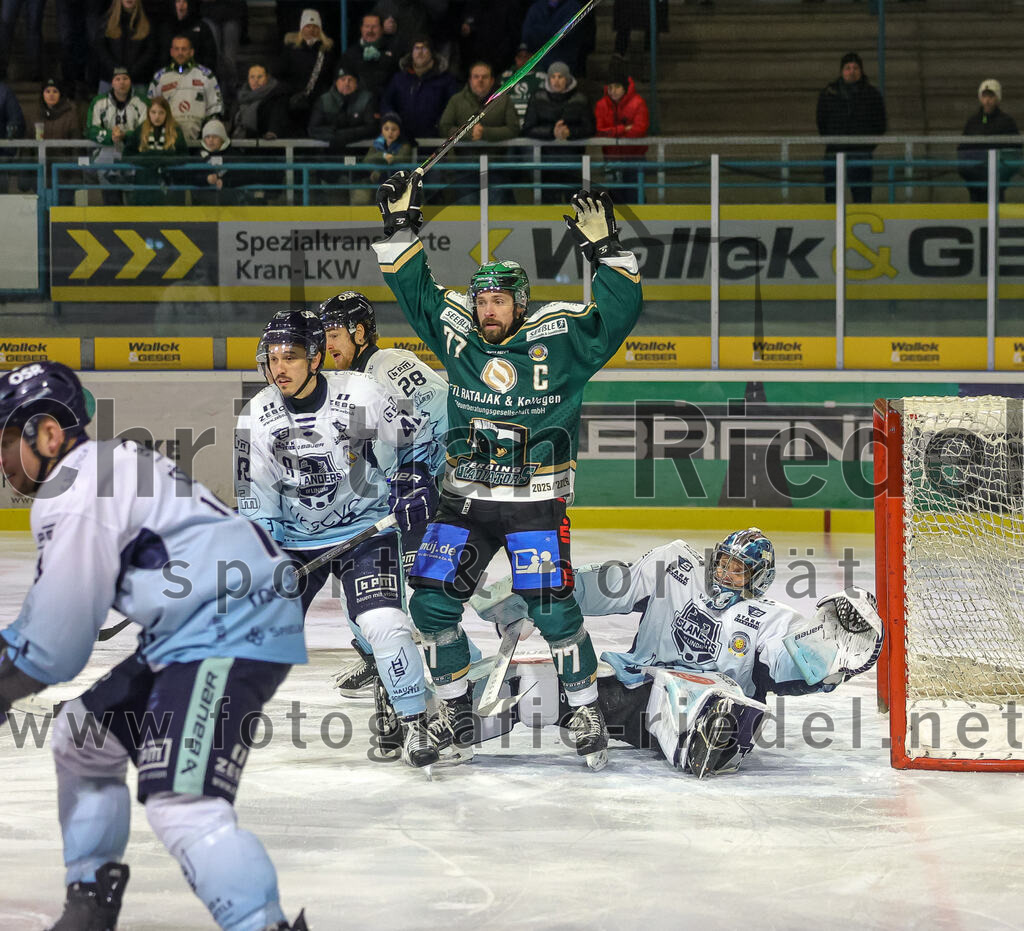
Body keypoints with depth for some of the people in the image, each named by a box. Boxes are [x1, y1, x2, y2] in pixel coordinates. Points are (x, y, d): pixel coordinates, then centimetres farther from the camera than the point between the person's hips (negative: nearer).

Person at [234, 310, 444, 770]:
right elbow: (255, 505, -4)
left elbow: (415, 442, 1)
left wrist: (416, 482, -12)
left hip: (365, 528, -3)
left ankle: (411, 721, -4)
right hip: (293, 537, 3)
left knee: (383, 623, -20)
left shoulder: (363, 396, -17)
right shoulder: (256, 420, -10)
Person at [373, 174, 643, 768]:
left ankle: (586, 707, 7)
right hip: (466, 499, 4)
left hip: (536, 501, -4)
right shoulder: (457, 333, 3)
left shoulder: (560, 336, -6)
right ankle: (456, 706, 17)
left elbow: (620, 311, -13)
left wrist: (606, 249, -24)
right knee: (433, 602, -2)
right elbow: (413, 288, 8)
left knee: (552, 609, -12)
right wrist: (402, 228, 0)